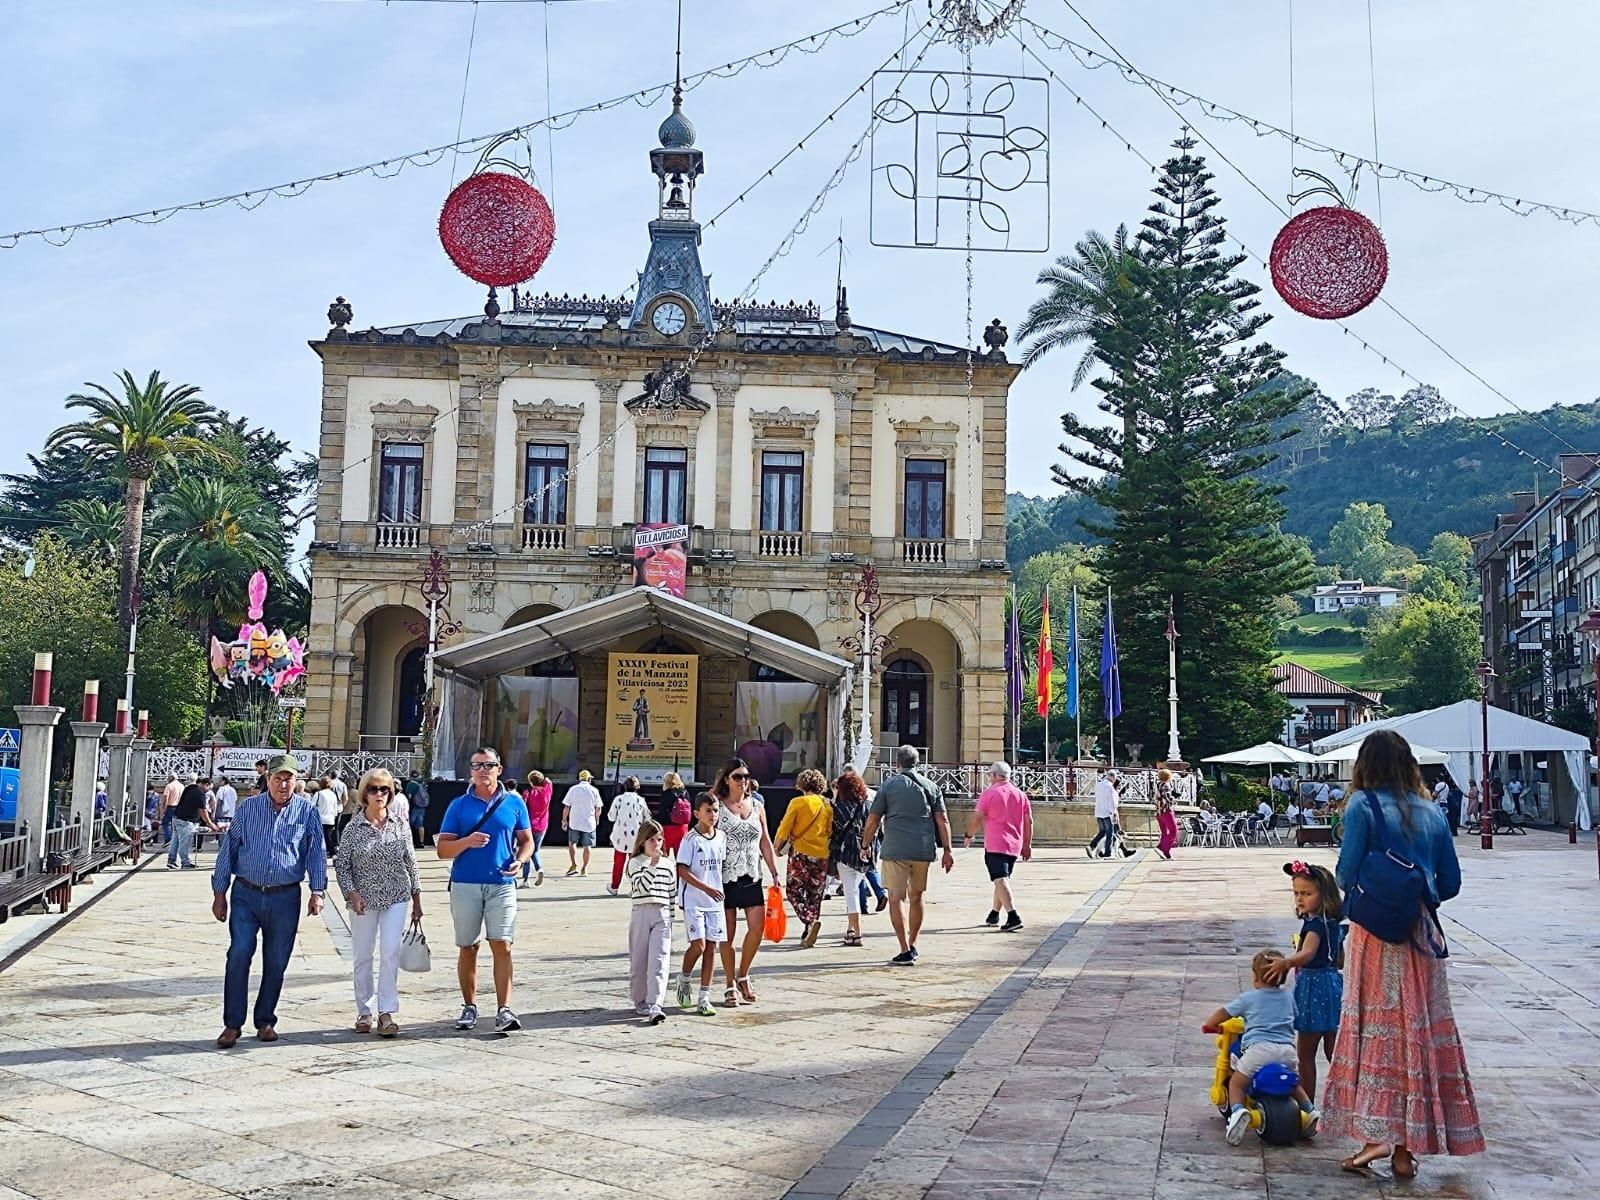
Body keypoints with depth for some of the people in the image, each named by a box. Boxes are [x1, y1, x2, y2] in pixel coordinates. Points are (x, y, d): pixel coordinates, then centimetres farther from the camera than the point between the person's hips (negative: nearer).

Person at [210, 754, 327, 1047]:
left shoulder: (307, 811, 3)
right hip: (246, 894, 0)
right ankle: (232, 1025, -1)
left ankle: (265, 1021, 21)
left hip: (285, 898, 0)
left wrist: (317, 891, -8)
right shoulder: (247, 808, 4)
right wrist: (219, 893, 5)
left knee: (276, 963, 6)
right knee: (238, 955, -10)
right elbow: (228, 850, 7)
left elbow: (316, 854, 2)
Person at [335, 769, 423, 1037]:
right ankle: (364, 1012, 20)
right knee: (363, 957, 8)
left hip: (395, 898, 0)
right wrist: (352, 894, -13)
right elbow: (341, 864, 0)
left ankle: (386, 1012, -3)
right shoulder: (353, 827, -3)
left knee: (390, 954, -8)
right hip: (363, 900, 0)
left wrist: (417, 900, 9)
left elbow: (410, 863, 7)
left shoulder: (400, 825, 1)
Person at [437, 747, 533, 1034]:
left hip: (502, 884, -1)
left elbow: (527, 840, 12)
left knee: (502, 945, -9)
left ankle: (504, 1010, -10)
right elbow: (443, 849, 2)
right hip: (465, 884, 1)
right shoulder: (459, 805, 5)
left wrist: (520, 860, -9)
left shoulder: (514, 802, 7)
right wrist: (467, 842, -17)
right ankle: (469, 1007, 21)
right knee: (468, 948, 9)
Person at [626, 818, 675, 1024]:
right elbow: (642, 886, -13)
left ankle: (655, 1006, -19)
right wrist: (653, 863, -16)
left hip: (662, 915, 1)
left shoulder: (669, 864, 12)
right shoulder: (635, 862, 2)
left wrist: (670, 918, 14)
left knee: (659, 961, -12)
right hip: (641, 913, -1)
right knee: (638, 962, 5)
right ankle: (640, 1001, 23)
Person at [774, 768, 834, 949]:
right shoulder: (827, 806, 8)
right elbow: (830, 832, 14)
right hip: (822, 855, 5)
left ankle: (810, 921, -18)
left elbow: (784, 828, -5)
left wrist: (777, 847, 9)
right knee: (814, 894, 12)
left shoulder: (797, 802, -5)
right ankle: (809, 936, 11)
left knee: (793, 890, 5)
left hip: (801, 853, -5)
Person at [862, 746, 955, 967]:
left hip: (895, 850, -4)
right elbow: (942, 820, 5)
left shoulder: (889, 784, 1)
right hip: (923, 850, 4)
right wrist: (947, 850, 8)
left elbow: (873, 820, 0)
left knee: (897, 898, -3)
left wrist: (865, 846, 11)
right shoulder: (930, 786, 9)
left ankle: (905, 951, -12)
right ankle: (912, 946, 28)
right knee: (916, 897, 18)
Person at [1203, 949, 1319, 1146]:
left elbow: (1222, 1013, 12)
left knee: (1236, 1083, 9)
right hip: (1287, 1050, 4)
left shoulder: (1247, 998, 11)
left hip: (1258, 1048, -4)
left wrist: (1209, 1026, 29)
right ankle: (1310, 1110, 12)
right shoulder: (1288, 997, 20)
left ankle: (1237, 1110, -19)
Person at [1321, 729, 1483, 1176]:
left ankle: (1375, 1135, 0)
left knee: (1375, 1030, 3)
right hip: (1421, 937, 4)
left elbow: (1347, 875, -12)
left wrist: (1343, 880, 9)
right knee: (1421, 1031, 9)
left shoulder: (1363, 805, -7)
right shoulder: (1431, 812, 8)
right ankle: (1406, 1147, 14)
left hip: (1376, 935, -4)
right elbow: (1450, 884, 8)